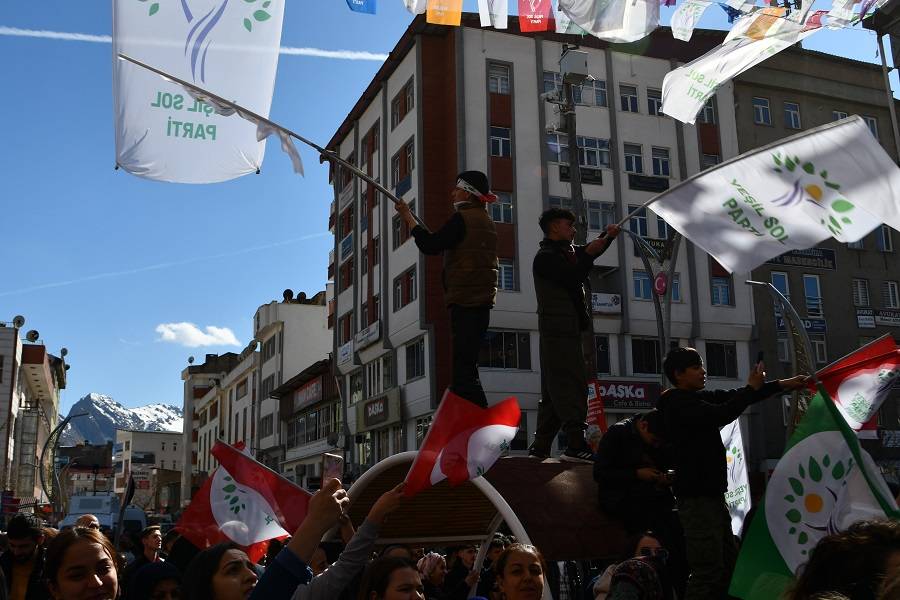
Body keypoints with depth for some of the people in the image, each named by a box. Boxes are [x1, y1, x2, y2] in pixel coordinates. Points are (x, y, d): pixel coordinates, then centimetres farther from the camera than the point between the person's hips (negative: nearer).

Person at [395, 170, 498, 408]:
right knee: (467, 368, 14)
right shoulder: (485, 220, 19)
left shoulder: (463, 218, -9)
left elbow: (430, 245, -14)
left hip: (465, 302, -10)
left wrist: (409, 218, -3)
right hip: (482, 300, 10)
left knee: (463, 370, -11)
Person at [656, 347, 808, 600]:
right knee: (708, 571, -11)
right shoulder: (677, 403, -14)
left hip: (711, 493, 10)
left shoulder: (698, 398, 14)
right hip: (696, 496, -10)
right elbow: (721, 415, -23)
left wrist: (783, 385, 15)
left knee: (729, 564, 14)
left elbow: (731, 398, 18)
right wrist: (752, 388, -9)